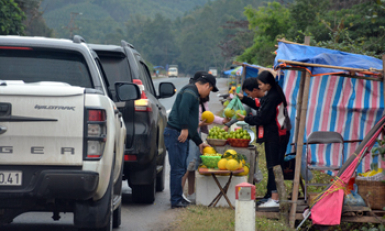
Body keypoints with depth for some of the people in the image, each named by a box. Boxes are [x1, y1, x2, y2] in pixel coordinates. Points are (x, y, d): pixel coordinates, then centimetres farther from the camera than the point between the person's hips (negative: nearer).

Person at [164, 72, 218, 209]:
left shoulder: (194, 94, 27)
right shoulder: (190, 92, -7)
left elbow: (192, 123, 33)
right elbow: (183, 109, -27)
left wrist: (199, 143, 34)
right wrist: (184, 129, -30)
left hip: (181, 136, 11)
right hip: (176, 134, -11)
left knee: (181, 168, 15)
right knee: (178, 169, -8)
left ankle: (178, 198, 21)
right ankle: (176, 200, -7)